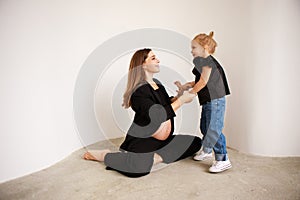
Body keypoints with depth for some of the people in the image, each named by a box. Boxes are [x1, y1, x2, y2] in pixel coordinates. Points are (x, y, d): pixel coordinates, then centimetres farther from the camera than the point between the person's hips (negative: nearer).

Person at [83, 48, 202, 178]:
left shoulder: (157, 84, 8)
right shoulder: (139, 91, -18)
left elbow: (166, 103, 23)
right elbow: (158, 116, -27)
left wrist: (178, 96, 4)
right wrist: (181, 100, -22)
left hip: (163, 140, 9)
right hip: (142, 141, -8)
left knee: (196, 142, 4)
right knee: (138, 168, -34)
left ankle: (158, 156, -3)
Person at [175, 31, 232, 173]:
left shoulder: (208, 61, -13)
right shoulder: (202, 61, 16)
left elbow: (203, 81, -16)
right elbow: (198, 81, 15)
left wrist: (190, 94, -8)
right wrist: (185, 86, 4)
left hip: (215, 100, -10)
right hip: (207, 101, 10)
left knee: (214, 129, -9)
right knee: (204, 127, 19)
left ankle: (223, 160, 1)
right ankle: (206, 151, 38)